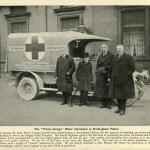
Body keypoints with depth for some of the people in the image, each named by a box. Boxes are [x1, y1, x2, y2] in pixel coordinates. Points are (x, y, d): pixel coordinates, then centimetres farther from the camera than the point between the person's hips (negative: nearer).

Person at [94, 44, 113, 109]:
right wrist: (97, 72, 10)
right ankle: (104, 103, 13)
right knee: (101, 89, 5)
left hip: (107, 75, -6)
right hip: (100, 75, 6)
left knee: (107, 89, -4)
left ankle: (109, 104, 4)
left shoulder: (111, 56, -1)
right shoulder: (100, 56, 18)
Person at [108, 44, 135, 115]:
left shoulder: (128, 57, -4)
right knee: (117, 94, 10)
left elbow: (132, 68, -7)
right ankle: (119, 108, 23)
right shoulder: (114, 58, 13)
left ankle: (123, 109, 8)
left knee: (123, 95, -1)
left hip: (124, 80, -5)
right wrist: (110, 76, 13)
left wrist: (128, 74, -11)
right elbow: (111, 68, 18)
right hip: (115, 80, 6)